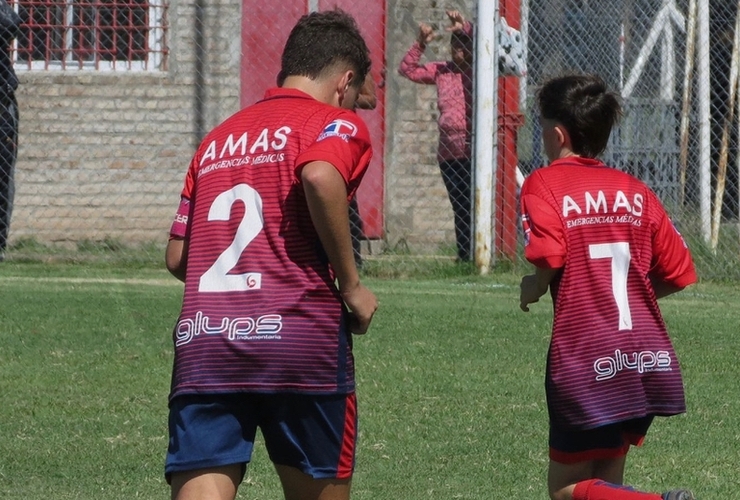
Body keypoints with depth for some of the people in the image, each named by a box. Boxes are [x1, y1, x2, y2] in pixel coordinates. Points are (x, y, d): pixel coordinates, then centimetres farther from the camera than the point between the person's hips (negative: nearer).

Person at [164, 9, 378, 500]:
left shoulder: (218, 139, 23)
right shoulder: (337, 124, 4)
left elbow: (177, 257, 20)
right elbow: (319, 178, -19)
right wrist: (351, 285, -9)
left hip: (200, 343, 4)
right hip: (298, 340, -4)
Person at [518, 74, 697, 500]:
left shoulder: (544, 184, -3)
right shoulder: (636, 191, 12)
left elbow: (549, 255, -19)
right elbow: (678, 274, 10)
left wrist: (533, 289, 1)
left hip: (586, 364, -6)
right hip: (650, 359, 6)